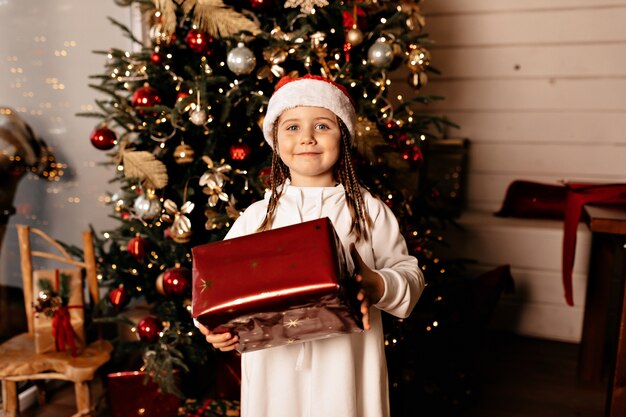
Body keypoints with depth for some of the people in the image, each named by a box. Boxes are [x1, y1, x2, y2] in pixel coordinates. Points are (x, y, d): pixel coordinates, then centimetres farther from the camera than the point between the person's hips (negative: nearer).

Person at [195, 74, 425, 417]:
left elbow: (410, 275, 2)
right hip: (274, 371, 1)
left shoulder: (370, 211, -1)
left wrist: (379, 287, -19)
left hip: (346, 369, 0)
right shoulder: (257, 216, 1)